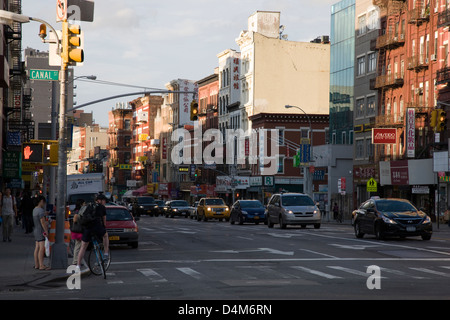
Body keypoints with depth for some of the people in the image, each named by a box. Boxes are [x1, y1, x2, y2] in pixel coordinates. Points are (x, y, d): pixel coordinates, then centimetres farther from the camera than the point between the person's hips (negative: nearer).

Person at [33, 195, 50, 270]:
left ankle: (36, 265, 12)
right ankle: (41, 265, -13)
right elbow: (42, 222, -20)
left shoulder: (35, 209, 13)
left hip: (36, 230, 10)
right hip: (41, 231, -10)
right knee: (42, 248, -10)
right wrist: (46, 231, -16)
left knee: (37, 248, 10)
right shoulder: (40, 210, -17)